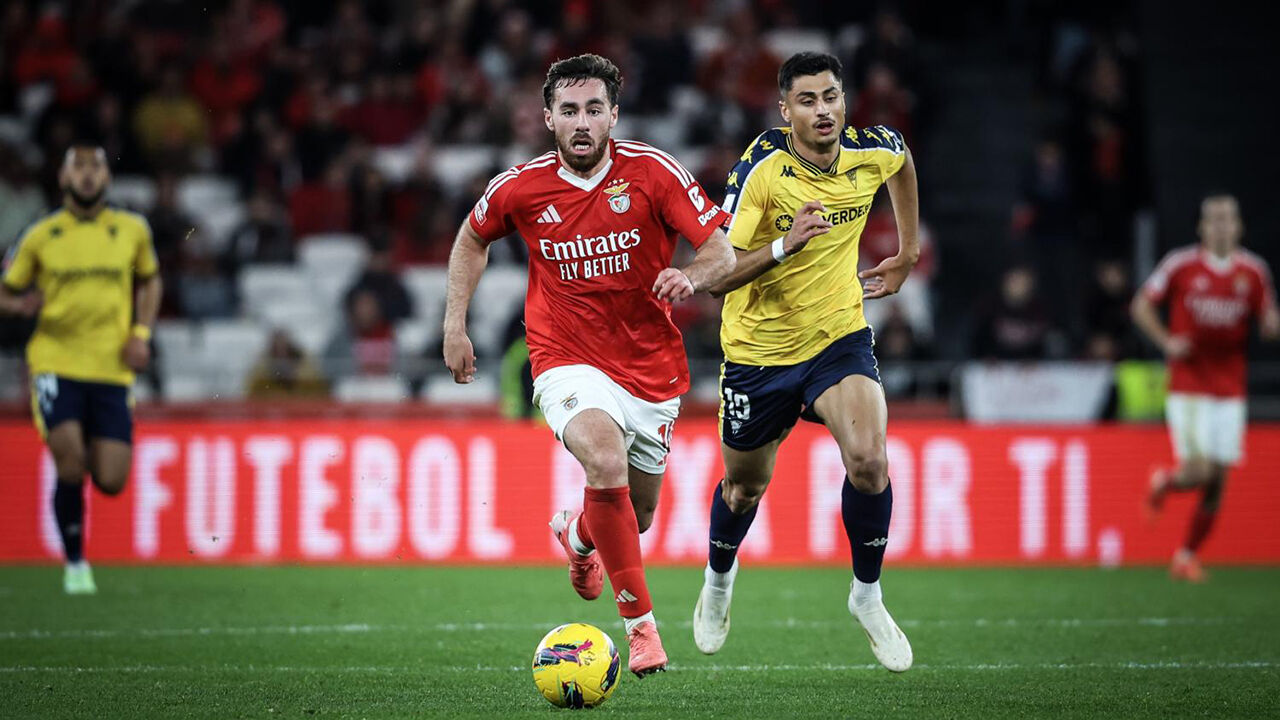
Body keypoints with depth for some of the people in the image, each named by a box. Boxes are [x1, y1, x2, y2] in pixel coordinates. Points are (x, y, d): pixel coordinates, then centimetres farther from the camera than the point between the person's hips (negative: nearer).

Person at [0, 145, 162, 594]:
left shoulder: (132, 230, 6)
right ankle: (75, 564, 3)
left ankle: (93, 454, 33)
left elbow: (149, 280, 23)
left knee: (111, 482, -5)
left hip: (112, 368, 2)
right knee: (69, 465, -17)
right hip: (56, 364, -2)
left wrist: (141, 333, 8)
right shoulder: (41, 236, 2)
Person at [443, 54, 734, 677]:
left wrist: (689, 278, -30)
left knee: (634, 518, 14)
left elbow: (722, 254, -8)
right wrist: (454, 326, 9)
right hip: (568, 363, -2)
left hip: (652, 369, 2)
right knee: (607, 463, -32)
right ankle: (641, 623, -23)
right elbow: (473, 239, 15)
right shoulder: (520, 187, -6)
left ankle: (577, 534, 53)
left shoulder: (654, 173, -10)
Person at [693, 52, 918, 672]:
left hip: (839, 337, 1)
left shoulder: (872, 152, -10)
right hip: (757, 348, -1)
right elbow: (717, 275, -24)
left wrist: (908, 252, 21)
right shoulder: (760, 169, -21)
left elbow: (902, 162, 19)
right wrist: (784, 244, -39)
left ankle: (867, 596, -2)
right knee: (745, 486, 16)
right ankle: (718, 580, 49)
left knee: (868, 460, -24)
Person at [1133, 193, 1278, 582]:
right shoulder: (1181, 265, -4)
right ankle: (1163, 482, 22)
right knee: (1198, 471, -14)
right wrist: (1166, 341, -10)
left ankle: (1188, 554, 18)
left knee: (1218, 481, 2)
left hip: (1230, 389, 3)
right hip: (1188, 386, -3)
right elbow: (1141, 306, 5)